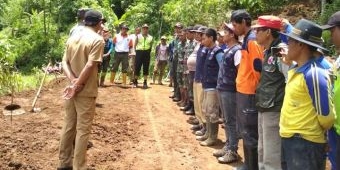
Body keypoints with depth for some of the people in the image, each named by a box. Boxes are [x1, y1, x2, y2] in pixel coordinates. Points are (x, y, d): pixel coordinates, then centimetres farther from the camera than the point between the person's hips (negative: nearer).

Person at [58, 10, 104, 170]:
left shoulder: (72, 38, 10)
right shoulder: (98, 39, -11)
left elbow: (64, 63, 4)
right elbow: (90, 66, -20)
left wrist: (73, 80, -8)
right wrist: (78, 85, -15)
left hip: (70, 89, 7)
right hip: (86, 91, -7)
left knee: (68, 126, 15)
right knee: (83, 129, 2)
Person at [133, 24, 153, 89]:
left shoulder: (150, 37, 11)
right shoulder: (138, 36, 8)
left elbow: (151, 46, 12)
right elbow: (135, 45, 7)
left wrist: (148, 52, 1)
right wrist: (137, 51, -2)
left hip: (147, 53, 1)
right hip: (139, 52, -1)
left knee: (146, 68, 2)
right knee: (137, 67, 0)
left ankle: (145, 82, 7)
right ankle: (135, 81, 11)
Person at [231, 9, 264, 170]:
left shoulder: (252, 40, -16)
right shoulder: (246, 39, 14)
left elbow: (258, 67, -19)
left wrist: (255, 87, -10)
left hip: (249, 93, -10)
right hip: (242, 90, 10)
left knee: (249, 132, -2)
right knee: (244, 130, 17)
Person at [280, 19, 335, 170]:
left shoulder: (314, 74, -20)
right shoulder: (296, 70, 7)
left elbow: (326, 116, -16)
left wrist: (315, 133, -1)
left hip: (305, 143, -9)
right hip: (288, 139, 9)